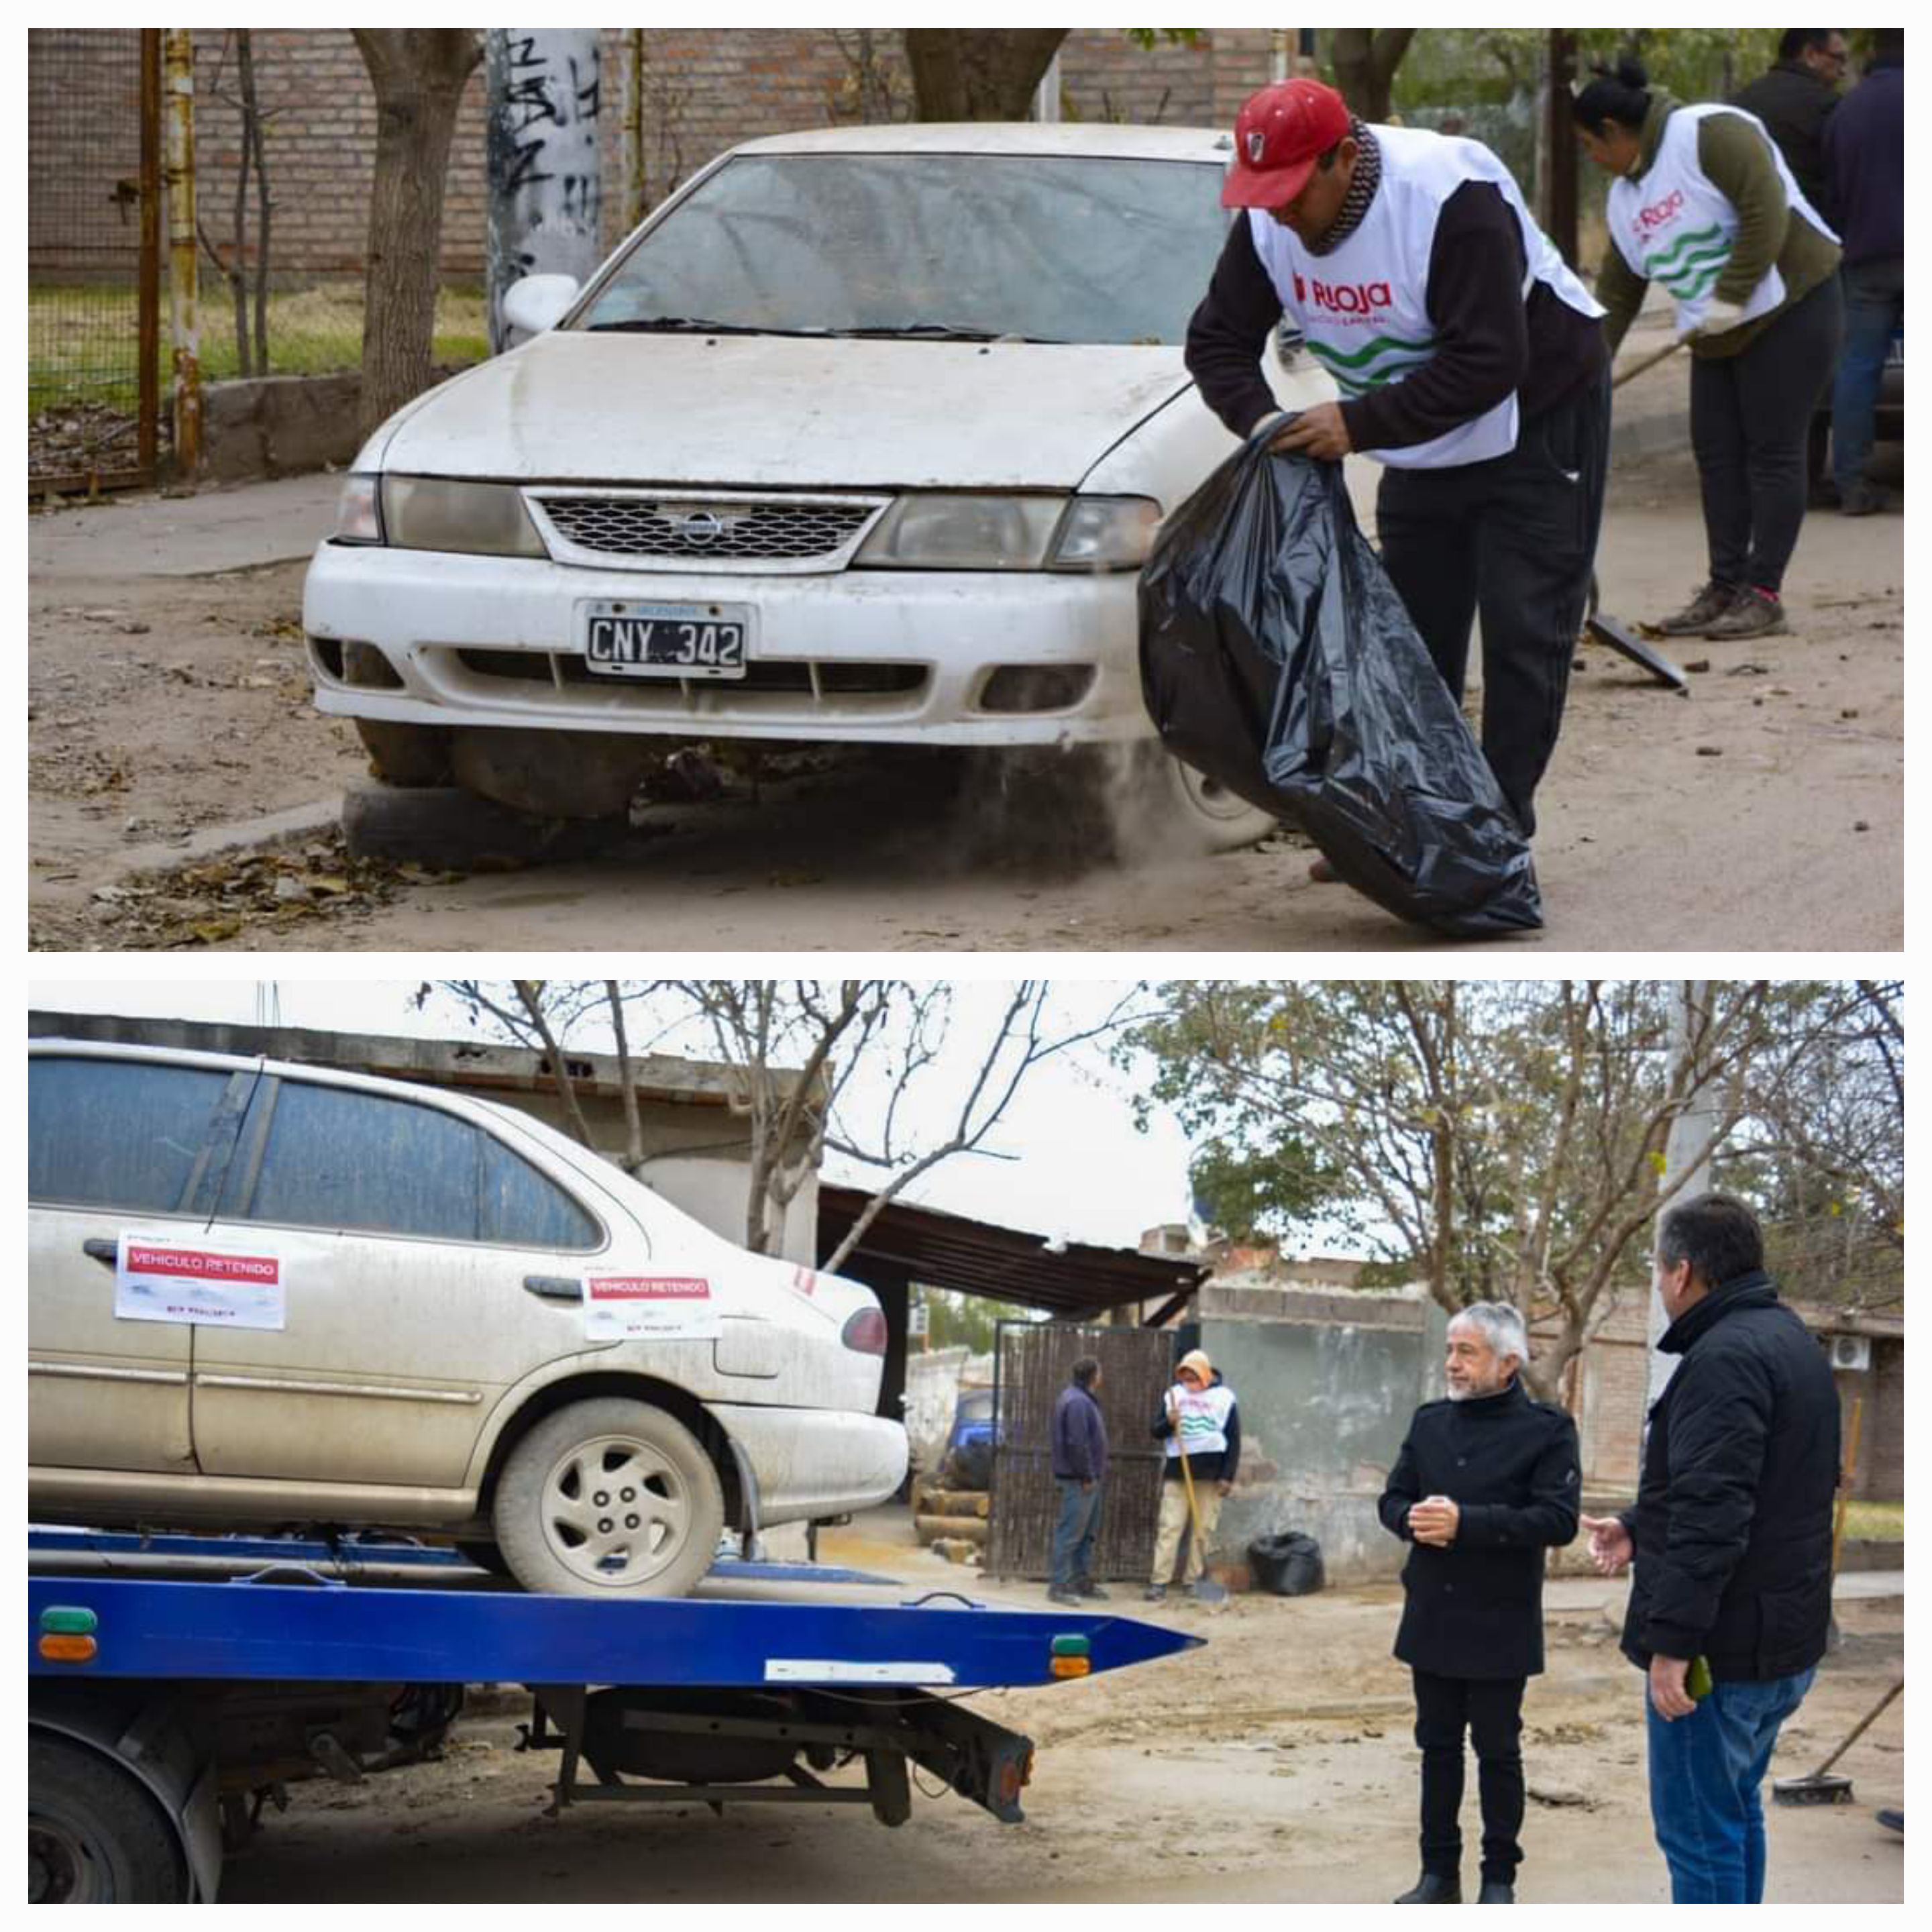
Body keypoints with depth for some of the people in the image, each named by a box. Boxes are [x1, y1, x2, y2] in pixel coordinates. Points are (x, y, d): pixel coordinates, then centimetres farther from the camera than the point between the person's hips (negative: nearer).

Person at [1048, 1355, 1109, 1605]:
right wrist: (1086, 1476, -20)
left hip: (1088, 1479, 11)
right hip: (1079, 1481, -11)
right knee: (1070, 1533, -9)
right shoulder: (1077, 1402, -17)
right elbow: (1077, 1443, -23)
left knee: (1088, 1533, 16)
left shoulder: (1083, 1399, 17)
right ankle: (1060, 1585, -8)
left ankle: (1082, 1582, 23)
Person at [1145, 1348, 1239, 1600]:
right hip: (1177, 1470, 1)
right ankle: (1159, 1581, -4)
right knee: (1169, 1526, -3)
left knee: (1203, 1529, 0)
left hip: (1210, 1472, -1)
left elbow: (1234, 1440, 2)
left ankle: (1193, 1581, 6)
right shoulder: (1174, 1395, 9)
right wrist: (1168, 1423, -13)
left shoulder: (1223, 1397, 2)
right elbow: (1157, 1431, 11)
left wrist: (1228, 1476, -5)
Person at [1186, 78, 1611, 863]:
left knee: (1523, 634, -10)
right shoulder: (1268, 223, -11)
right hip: (1423, 444, 7)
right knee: (1414, 632, 9)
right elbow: (1218, 339, -1)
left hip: (1539, 418, -7)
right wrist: (1263, 421, -21)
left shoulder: (1453, 199, -33)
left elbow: (1488, 364, -35)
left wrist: (1360, 424, -35)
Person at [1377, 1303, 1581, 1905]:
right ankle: (1439, 1872, 21)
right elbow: (1392, 1499, 10)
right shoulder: (1430, 1422, 8)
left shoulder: (1547, 1429, -9)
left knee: (1498, 1751, 4)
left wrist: (1465, 1522, -24)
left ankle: (1499, 1878, 15)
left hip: (1500, 1627, -5)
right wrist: (1415, 1518, -15)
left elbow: (1558, 1519, -18)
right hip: (1432, 1620, 5)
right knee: (1438, 1746, 12)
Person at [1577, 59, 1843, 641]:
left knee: (1772, 453, -6)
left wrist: (1732, 297, -22)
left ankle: (1763, 595, -5)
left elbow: (1766, 211, -24)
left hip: (1790, 310, -8)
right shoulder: (1626, 197, 11)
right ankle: (1725, 588, 10)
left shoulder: (1710, 134, -15)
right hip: (1718, 335, 8)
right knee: (1717, 455, 4)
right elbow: (1617, 296, 14)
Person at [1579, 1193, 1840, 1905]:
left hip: (1721, 1649, -10)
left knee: (1699, 1831, -4)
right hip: (1786, 1638, 10)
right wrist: (1638, 1528, 25)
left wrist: (1673, 1639, -27)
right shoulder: (1788, 1340, 14)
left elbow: (1713, 1511, -27)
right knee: (1735, 1813, 20)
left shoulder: (1726, 1357, -19)